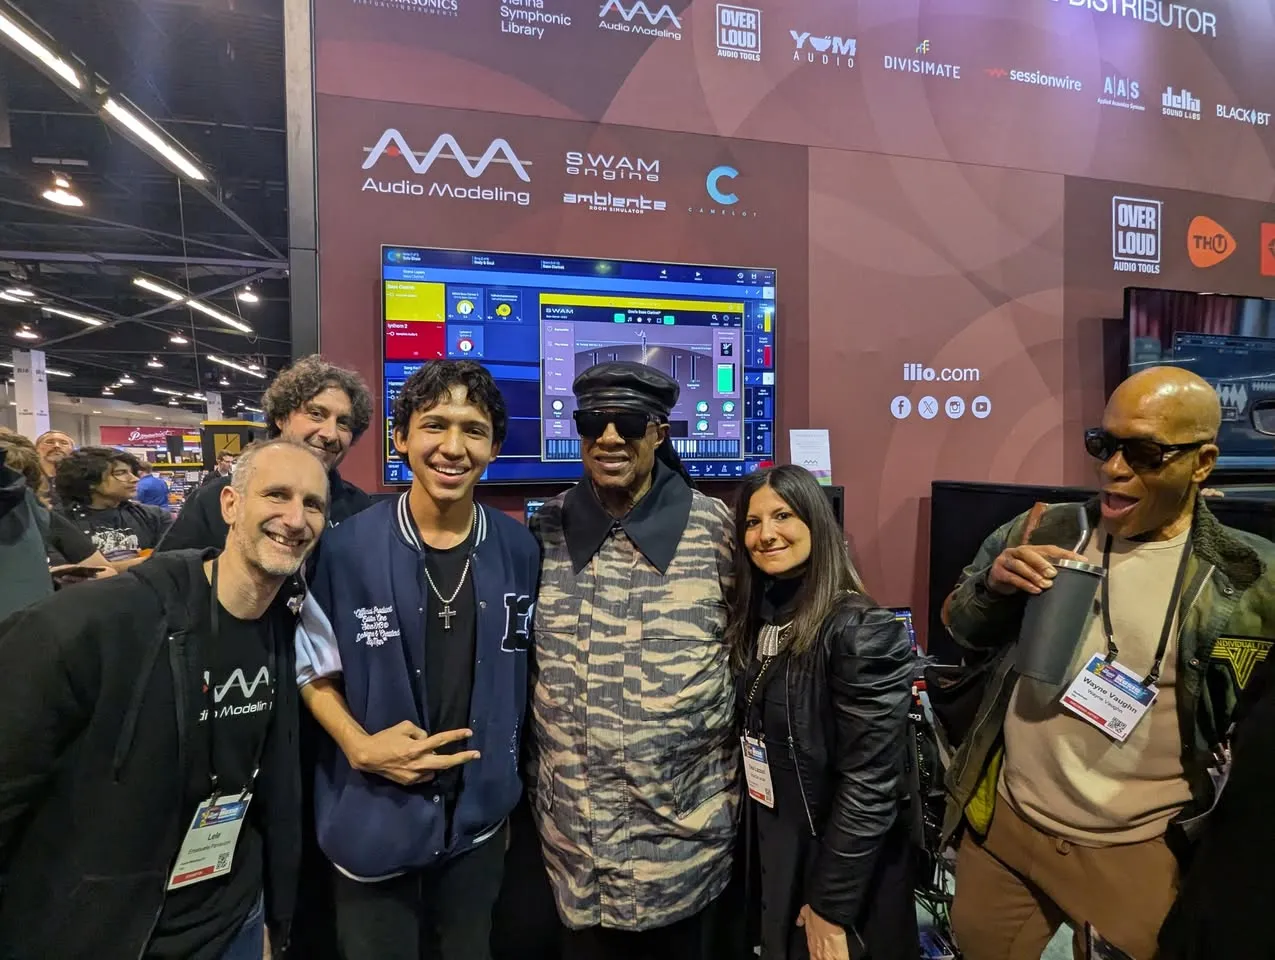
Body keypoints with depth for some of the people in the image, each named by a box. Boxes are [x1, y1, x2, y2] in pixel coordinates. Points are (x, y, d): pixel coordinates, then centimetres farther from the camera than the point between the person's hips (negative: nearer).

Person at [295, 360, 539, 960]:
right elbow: (313, 669, -3)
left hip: (479, 818, 2)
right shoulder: (347, 548, -14)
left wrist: (505, 784, 5)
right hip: (373, 819, -2)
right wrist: (359, 746, -17)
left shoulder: (518, 551, -7)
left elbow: (517, 676, 4)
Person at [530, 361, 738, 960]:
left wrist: (737, 790, 2)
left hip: (684, 834, -1)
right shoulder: (546, 531, -4)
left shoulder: (714, 530, -10)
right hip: (573, 835, 2)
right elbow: (520, 660, 7)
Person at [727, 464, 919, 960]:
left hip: (840, 867, -6)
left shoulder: (861, 632, -23)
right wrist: (752, 849, 3)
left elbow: (869, 785, -22)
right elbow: (754, 744, 4)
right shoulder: (756, 621, -1)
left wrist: (830, 907, -17)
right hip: (770, 854, 7)